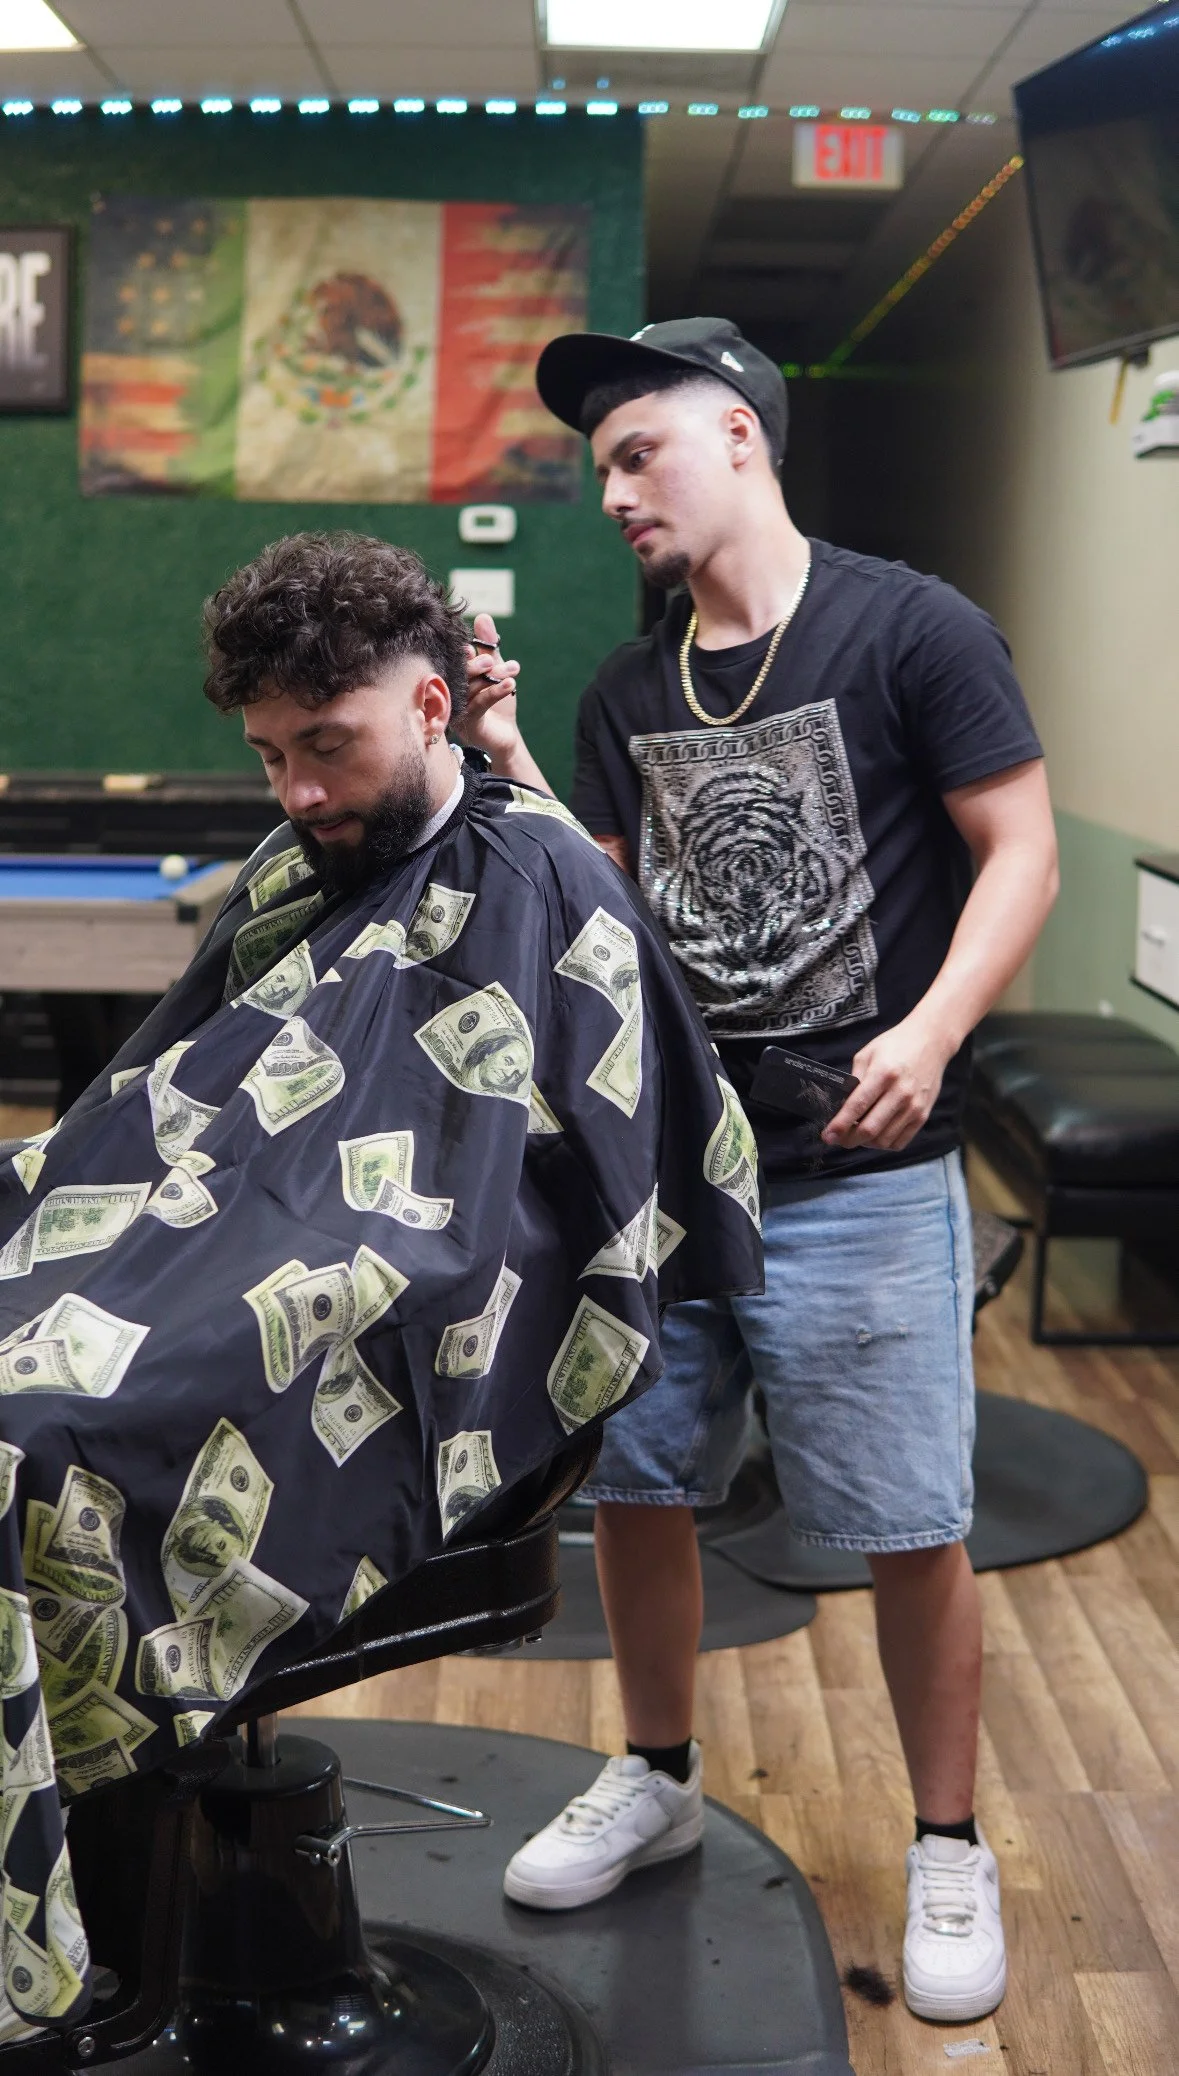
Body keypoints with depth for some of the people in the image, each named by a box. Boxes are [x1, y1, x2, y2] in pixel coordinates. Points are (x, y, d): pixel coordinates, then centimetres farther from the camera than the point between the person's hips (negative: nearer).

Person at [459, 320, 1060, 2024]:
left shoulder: (909, 628, -6)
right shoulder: (629, 692, 11)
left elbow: (1020, 850, -7)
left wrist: (930, 1031, -21)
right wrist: (507, 763, -2)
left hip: (860, 1177, -5)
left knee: (909, 1530, 1)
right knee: (635, 1484, 12)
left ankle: (949, 1849, 22)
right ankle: (658, 1781, 35)